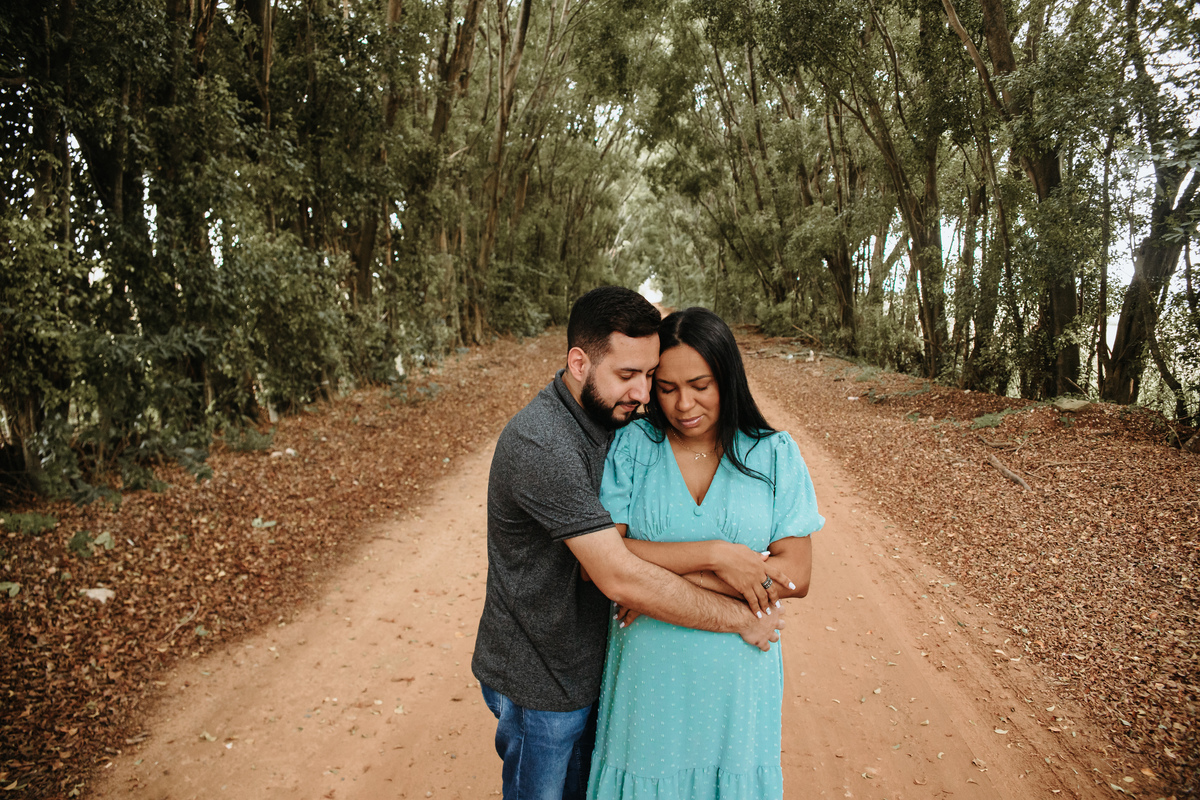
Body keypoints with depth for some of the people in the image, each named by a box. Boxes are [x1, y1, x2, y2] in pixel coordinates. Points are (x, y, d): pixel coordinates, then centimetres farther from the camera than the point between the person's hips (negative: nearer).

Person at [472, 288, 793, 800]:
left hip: (587, 666, 8)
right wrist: (741, 617, -24)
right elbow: (621, 578, -33)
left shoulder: (611, 418, -3)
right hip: (538, 685, -7)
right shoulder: (541, 445, -32)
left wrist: (717, 553, -19)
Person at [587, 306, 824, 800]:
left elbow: (796, 575, -10)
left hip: (736, 681, 1)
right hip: (649, 677, 0)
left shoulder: (774, 455, -4)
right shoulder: (630, 447, -7)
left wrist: (671, 577, -17)